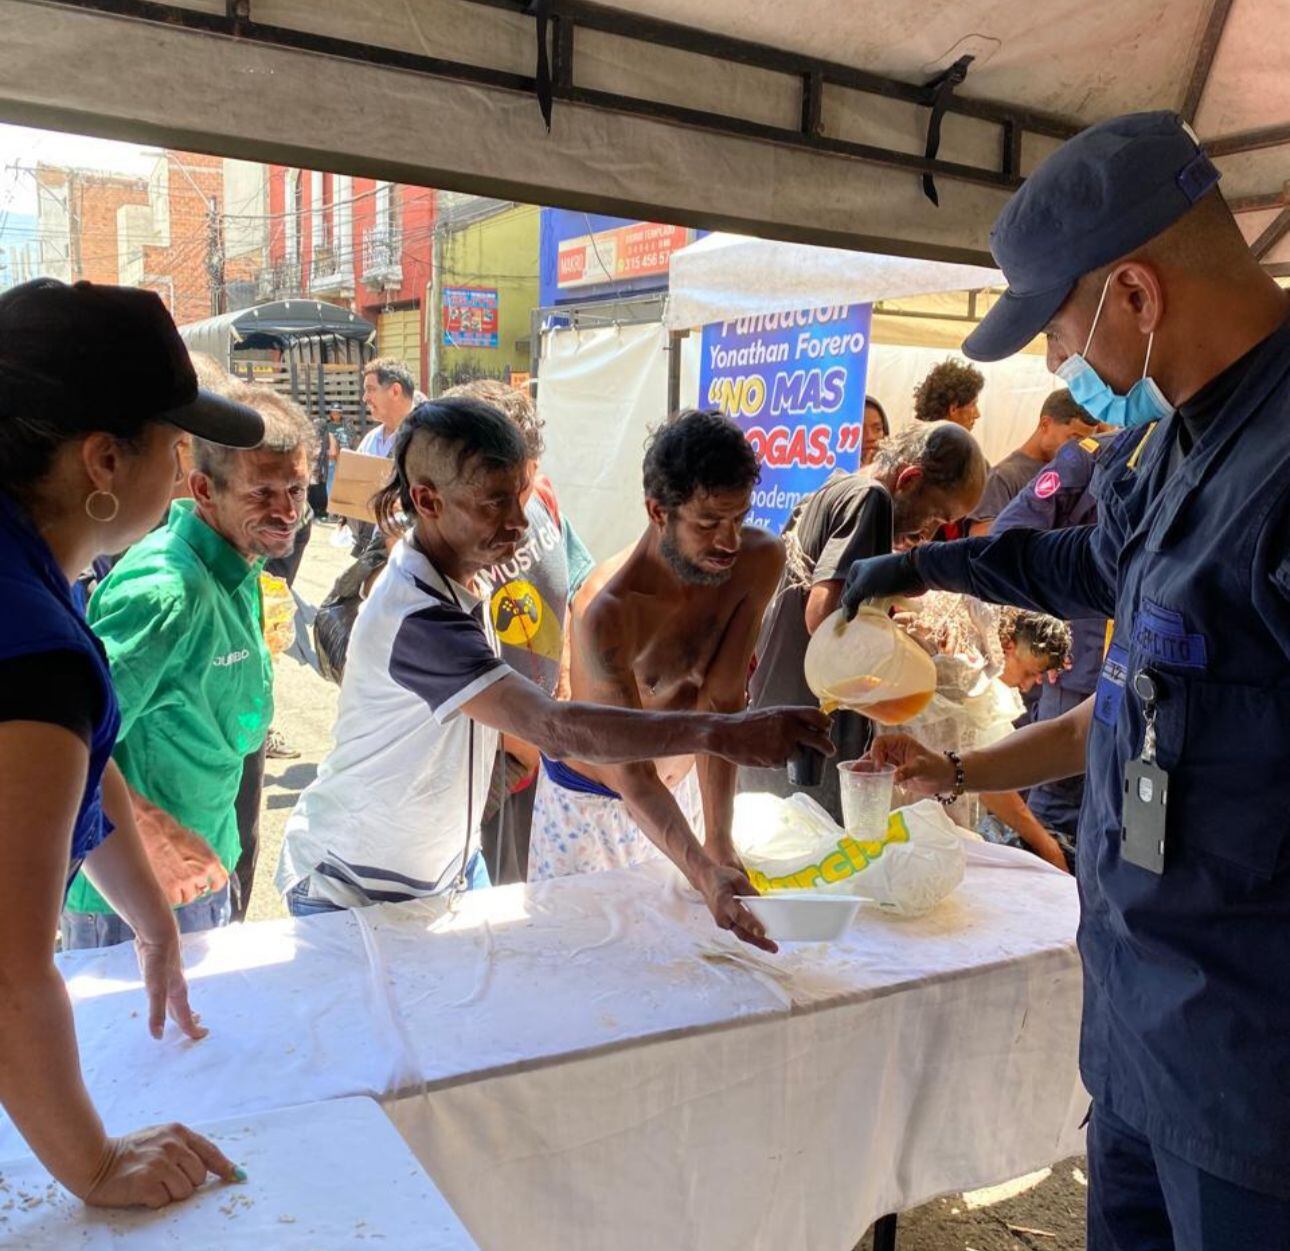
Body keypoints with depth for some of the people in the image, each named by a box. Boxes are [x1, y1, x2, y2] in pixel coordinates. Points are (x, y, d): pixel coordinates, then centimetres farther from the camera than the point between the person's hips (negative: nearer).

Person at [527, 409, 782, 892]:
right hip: (591, 797, -5)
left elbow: (721, 703, -19)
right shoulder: (607, 612, -35)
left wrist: (719, 843, -26)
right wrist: (703, 873, -50)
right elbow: (632, 777, -36)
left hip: (684, 785, 5)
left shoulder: (760, 560, -19)